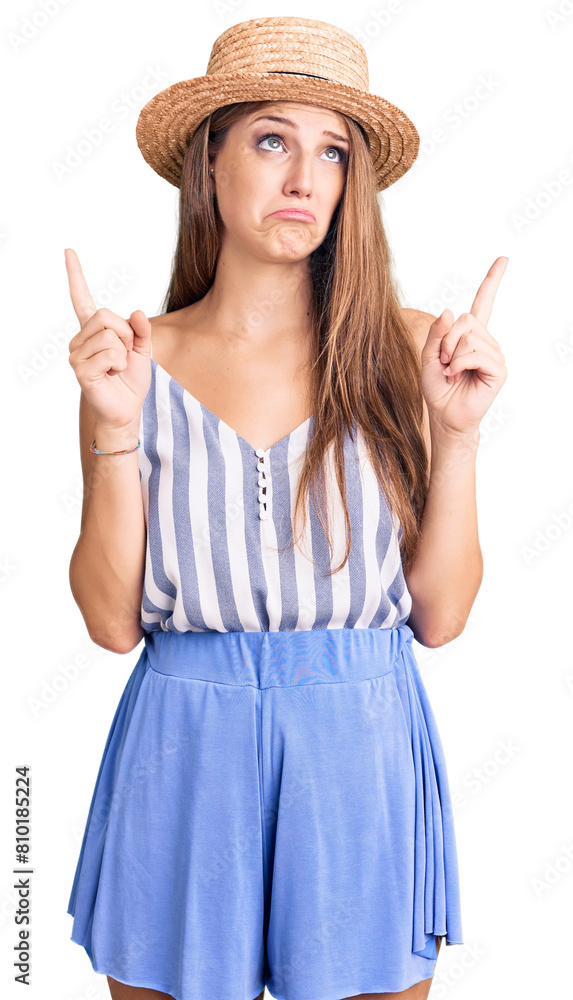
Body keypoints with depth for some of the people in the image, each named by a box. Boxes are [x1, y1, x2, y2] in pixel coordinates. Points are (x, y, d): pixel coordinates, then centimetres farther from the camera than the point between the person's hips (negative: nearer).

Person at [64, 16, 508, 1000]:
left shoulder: (408, 349, -3)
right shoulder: (141, 357, -1)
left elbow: (440, 616, -2)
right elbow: (113, 621, -4)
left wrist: (457, 432, -11)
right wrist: (115, 428, -13)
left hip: (361, 762, 0)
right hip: (182, 759, 0)